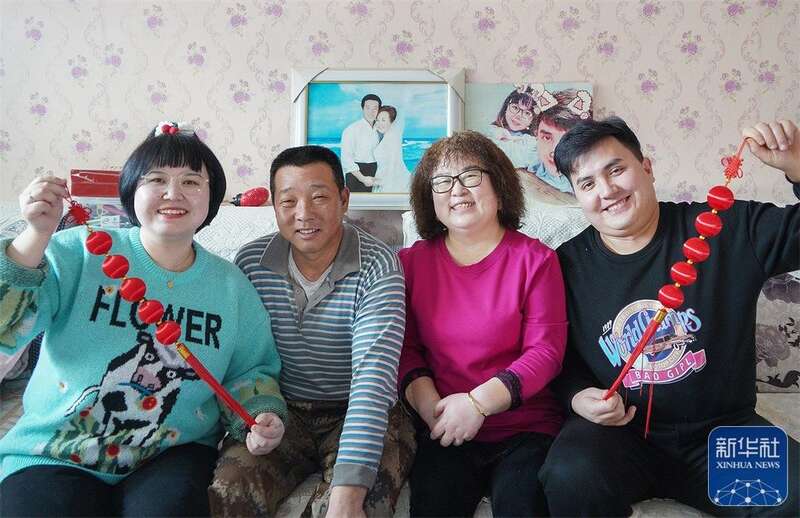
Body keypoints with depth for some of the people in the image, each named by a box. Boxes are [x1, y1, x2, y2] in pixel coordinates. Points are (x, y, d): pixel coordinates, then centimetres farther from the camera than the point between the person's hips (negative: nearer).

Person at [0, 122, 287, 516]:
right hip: (55, 455, 0)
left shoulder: (231, 285, 3)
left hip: (173, 454, 1)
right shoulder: (81, 252, -5)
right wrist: (37, 235, -24)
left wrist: (261, 417, -8)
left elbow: (251, 370, 12)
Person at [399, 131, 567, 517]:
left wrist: (479, 402, -16)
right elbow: (405, 348, 7)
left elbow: (546, 350, -6)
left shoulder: (535, 259, 0)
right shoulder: (411, 262, 8)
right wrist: (429, 404, -10)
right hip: (444, 434, 2)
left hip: (526, 429, -1)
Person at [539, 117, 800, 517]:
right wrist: (578, 398, -10)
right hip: (619, 435, 0)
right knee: (570, 479, -32)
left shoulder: (727, 229, -1)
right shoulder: (567, 265, 1)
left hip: (724, 431, 1)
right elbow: (560, 357, 10)